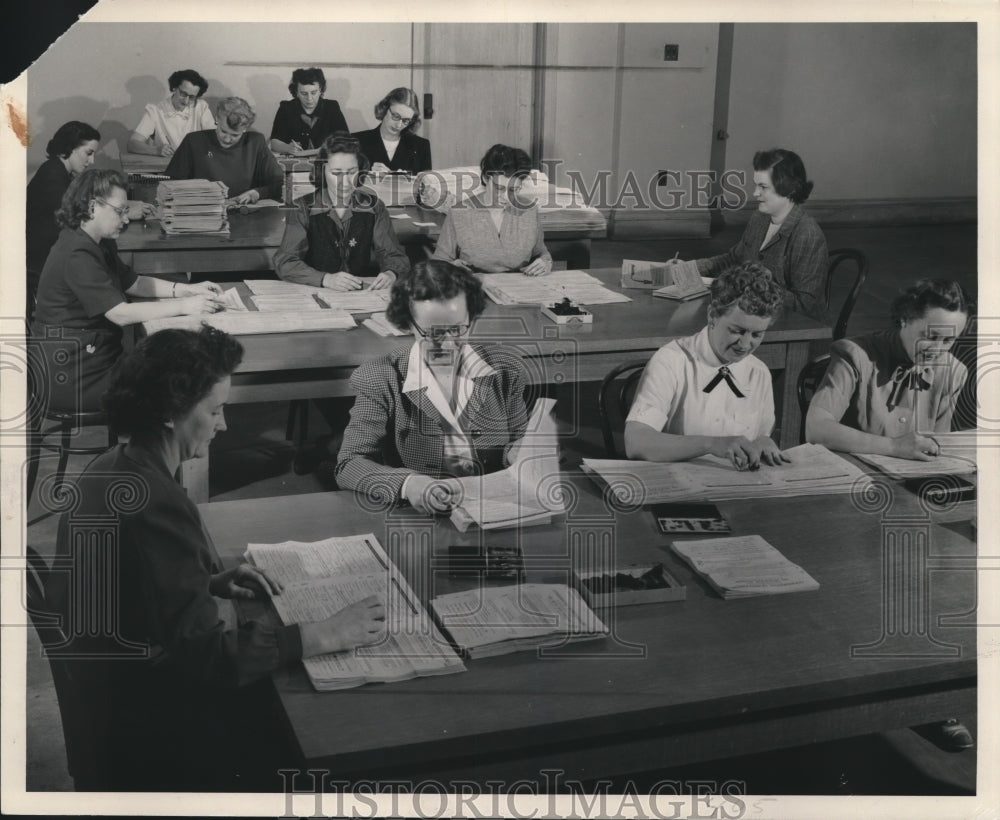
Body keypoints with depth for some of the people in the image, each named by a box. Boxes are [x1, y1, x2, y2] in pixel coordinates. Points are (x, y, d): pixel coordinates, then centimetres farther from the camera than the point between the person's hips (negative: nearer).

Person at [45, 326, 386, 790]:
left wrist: (211, 584, 4)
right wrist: (325, 636, -21)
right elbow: (206, 655, -27)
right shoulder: (155, 505, -30)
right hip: (145, 731, -9)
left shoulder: (110, 471, 1)